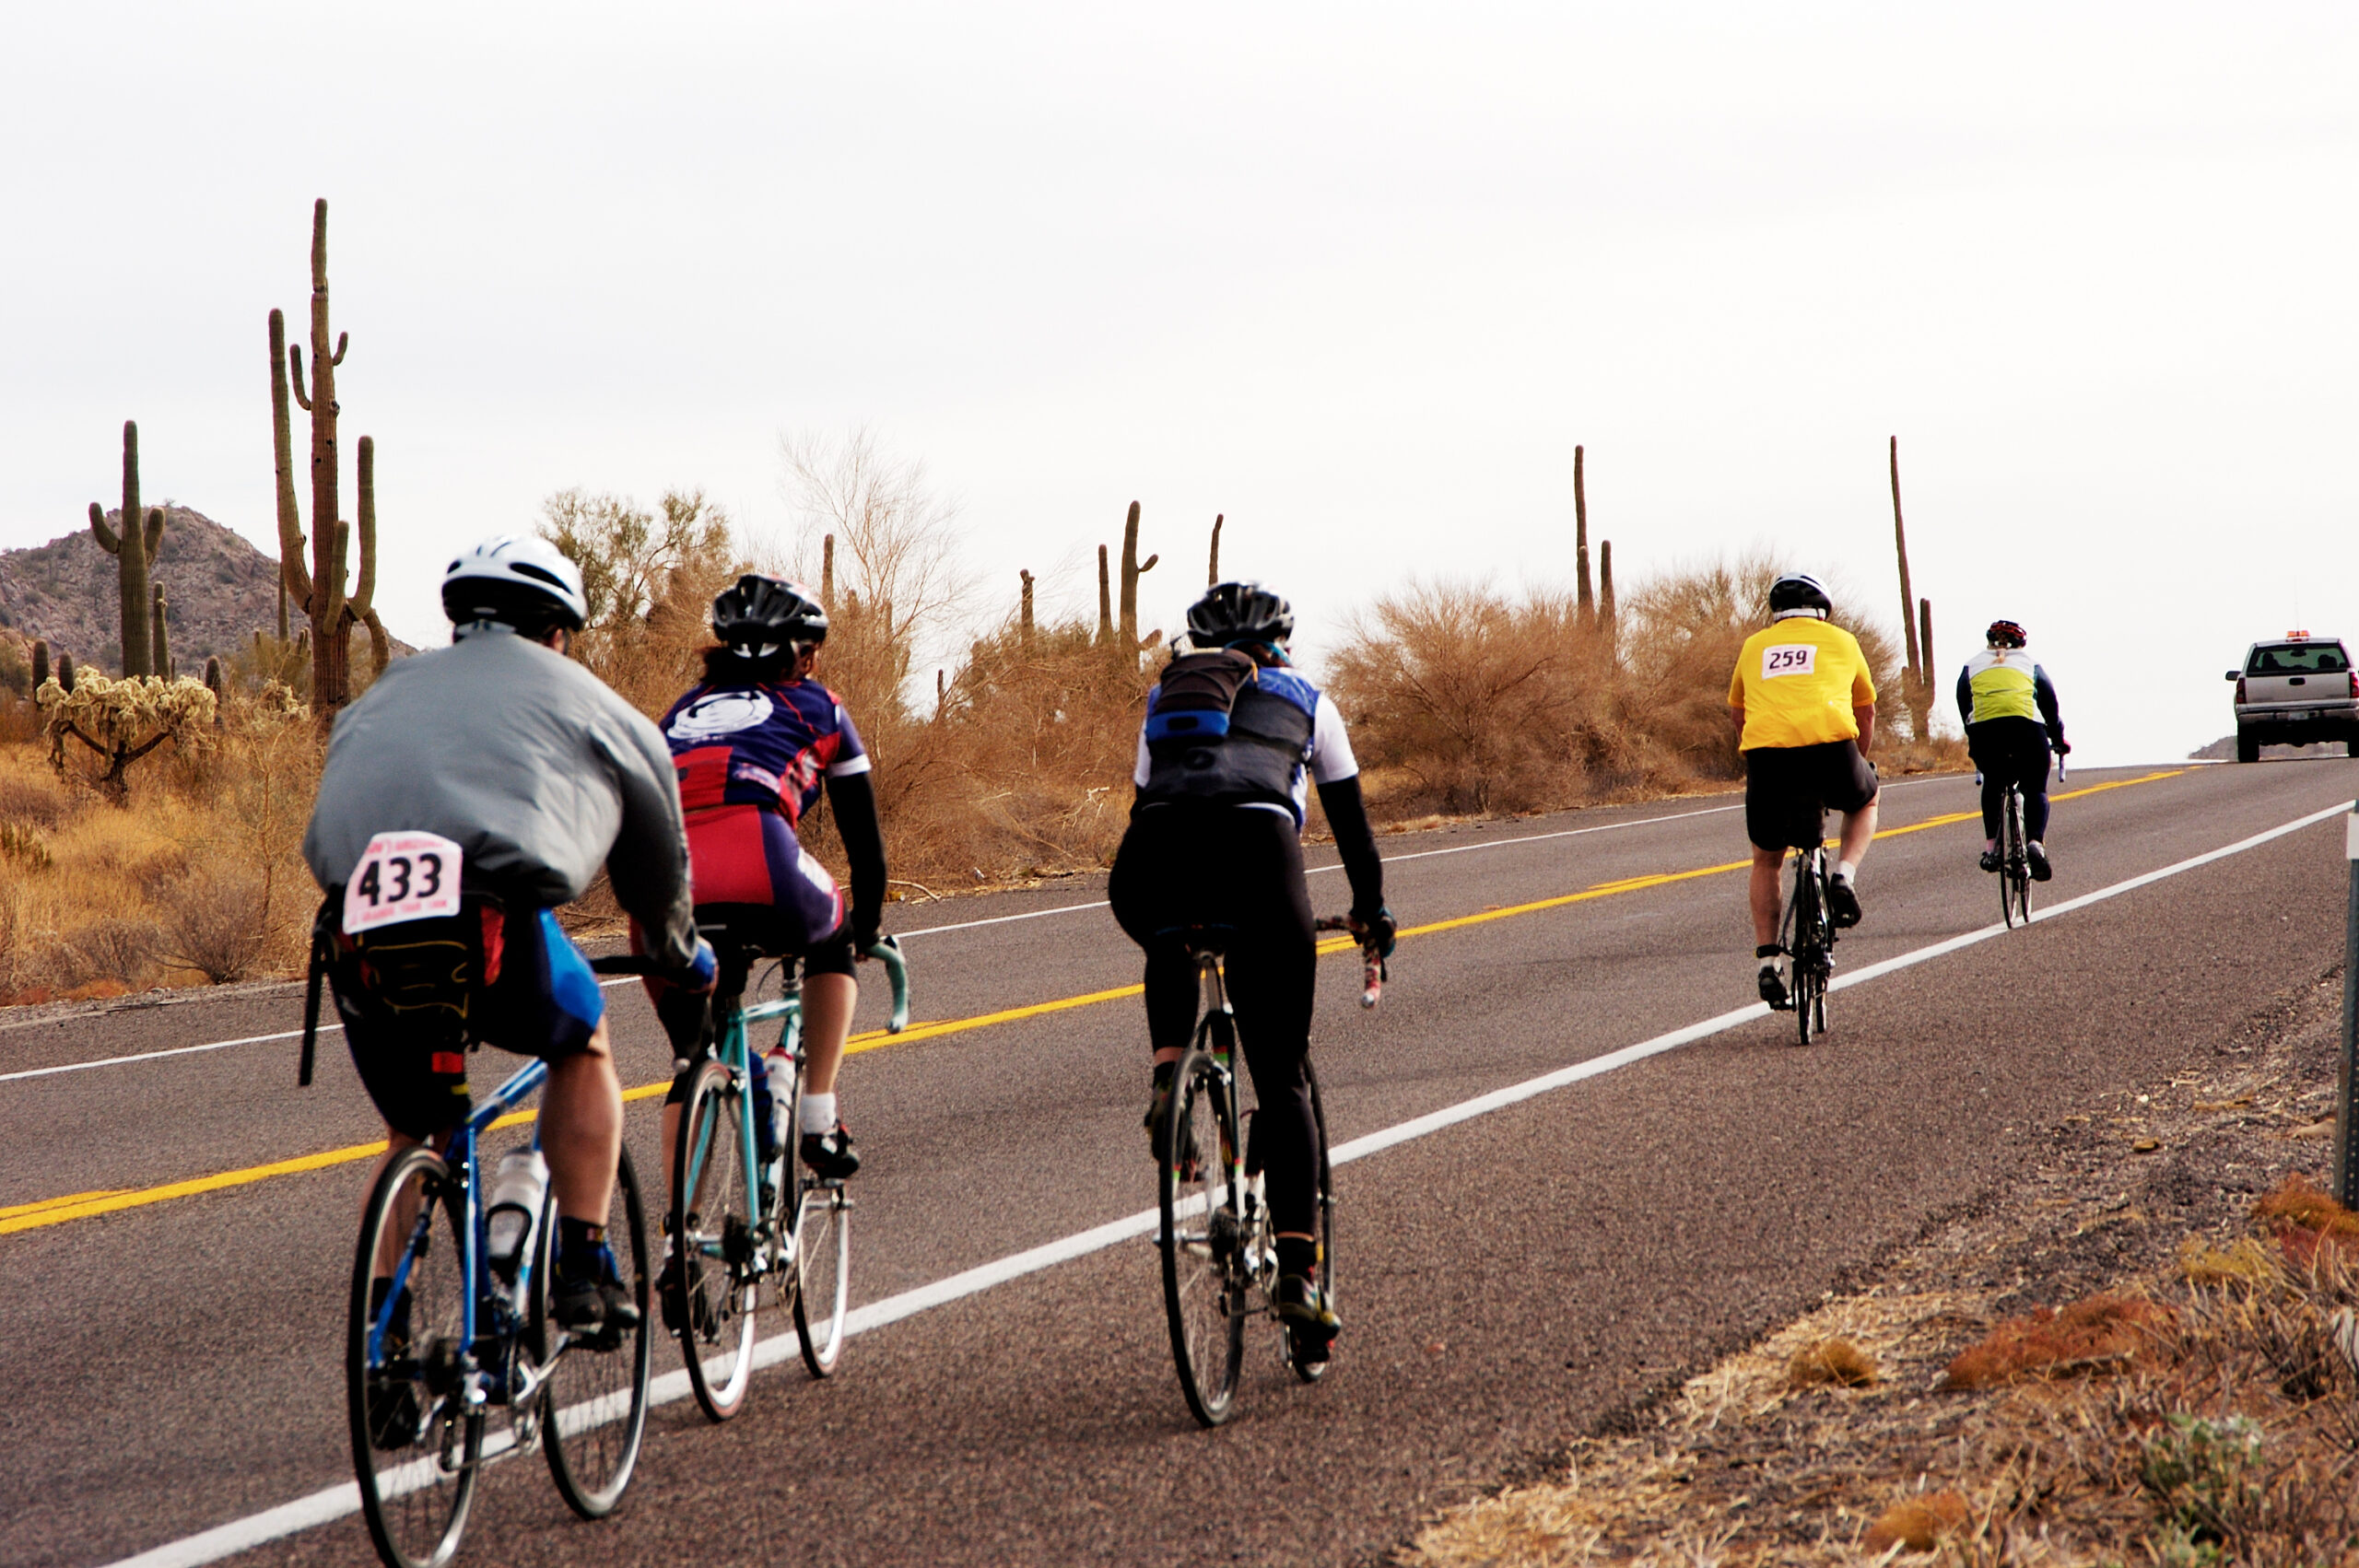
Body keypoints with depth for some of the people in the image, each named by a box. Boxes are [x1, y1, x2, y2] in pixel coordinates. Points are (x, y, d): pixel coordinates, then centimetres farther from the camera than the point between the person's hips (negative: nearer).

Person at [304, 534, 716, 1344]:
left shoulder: (385, 694, 35)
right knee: (581, 1047, 27)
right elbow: (658, 853, 37)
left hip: (360, 929, 3)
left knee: (414, 1132, 25)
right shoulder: (581, 699, 26)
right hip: (491, 919, -3)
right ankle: (583, 1271, 20)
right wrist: (683, 954, 56)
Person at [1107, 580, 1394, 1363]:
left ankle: (1167, 1070, 13)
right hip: (1255, 845, -2)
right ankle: (1297, 1270, -5)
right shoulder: (1305, 698, 29)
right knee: (1282, 1080, 6)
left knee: (1172, 954, 41)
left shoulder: (1165, 695, 34)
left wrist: (1163, 908, 54)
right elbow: (1349, 815, 37)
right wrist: (1371, 909, 51)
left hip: (1146, 871, 2)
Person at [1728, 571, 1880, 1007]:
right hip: (1831, 747, -1)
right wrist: (1854, 768, 46)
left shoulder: (1755, 646, 26)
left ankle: (1767, 962, 12)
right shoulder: (1841, 641, 23)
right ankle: (1844, 877, 10)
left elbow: (1740, 719, 36)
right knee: (1865, 800, 34)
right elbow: (1866, 717, 32)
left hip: (1766, 755, 1)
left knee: (1766, 860, 23)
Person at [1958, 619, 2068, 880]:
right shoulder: (2030, 664, 27)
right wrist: (2059, 740, 41)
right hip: (2028, 728, -1)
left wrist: (1973, 741, 40)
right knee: (2035, 790, 15)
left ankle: (1991, 846, 12)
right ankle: (2036, 842, -11)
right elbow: (2050, 704, 28)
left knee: (1993, 785, 27)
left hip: (1984, 729, 1)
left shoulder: (1972, 666, 27)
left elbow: (1963, 706, 27)